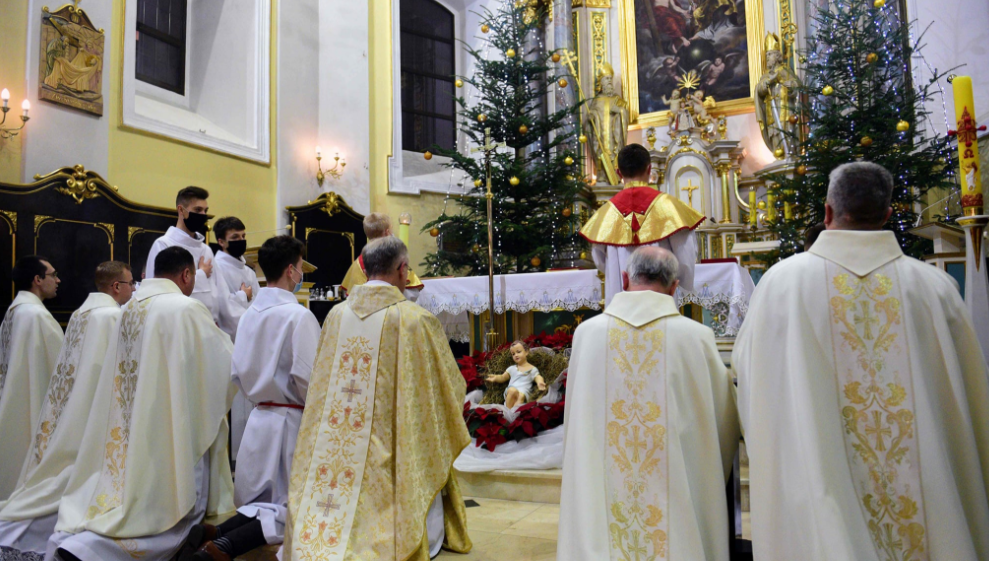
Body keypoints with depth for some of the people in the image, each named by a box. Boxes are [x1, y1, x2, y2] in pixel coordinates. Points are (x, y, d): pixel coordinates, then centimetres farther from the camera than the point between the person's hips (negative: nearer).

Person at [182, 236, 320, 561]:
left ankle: (213, 534, -3)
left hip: (259, 418, 7)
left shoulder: (250, 314, 6)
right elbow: (305, 377, -20)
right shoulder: (298, 315, -17)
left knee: (262, 504, 19)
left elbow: (237, 373, 10)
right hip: (290, 420, -7)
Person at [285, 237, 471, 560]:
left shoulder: (336, 315, 0)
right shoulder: (416, 320, -14)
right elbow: (448, 386, -3)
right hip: (395, 453, -4)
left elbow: (320, 380, 13)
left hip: (334, 447, 5)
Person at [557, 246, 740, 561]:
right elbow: (724, 422, 2)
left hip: (600, 499, 1)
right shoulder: (696, 337, -12)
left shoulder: (586, 333, -8)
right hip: (676, 499, -1)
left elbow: (574, 421, 4)